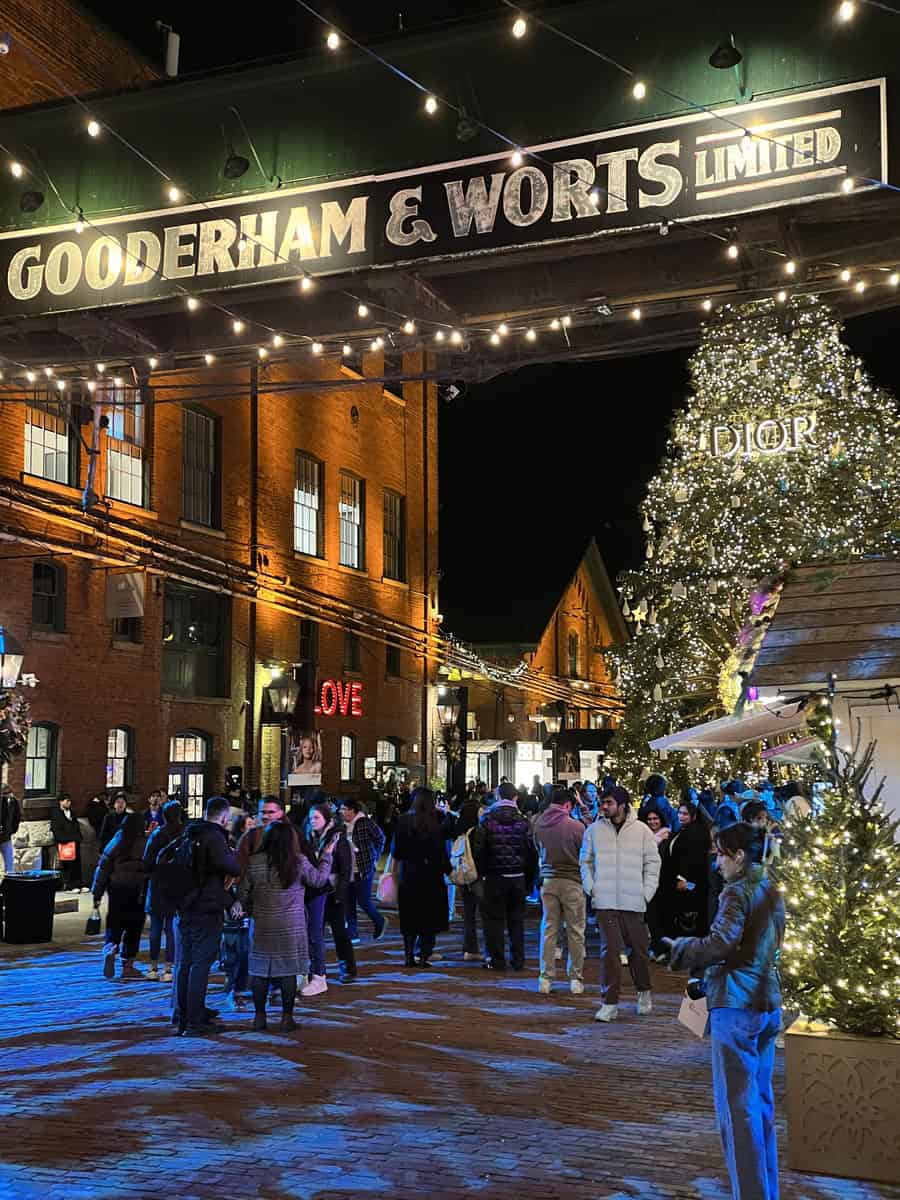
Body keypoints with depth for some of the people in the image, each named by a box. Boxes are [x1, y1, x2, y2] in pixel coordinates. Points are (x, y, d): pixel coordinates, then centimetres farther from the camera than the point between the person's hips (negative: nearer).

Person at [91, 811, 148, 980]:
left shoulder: (115, 844, 3)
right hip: (137, 892, -2)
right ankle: (128, 966, 9)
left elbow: (103, 869, 2)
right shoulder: (145, 845, -5)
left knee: (114, 927, 9)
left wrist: (97, 895, 6)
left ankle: (110, 949, -21)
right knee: (133, 929, 8)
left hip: (116, 891, 2)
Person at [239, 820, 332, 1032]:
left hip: (261, 927, 1)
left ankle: (259, 1016, 15)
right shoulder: (299, 862, -9)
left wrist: (249, 910, 20)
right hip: (291, 928, -1)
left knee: (259, 970, 10)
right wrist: (327, 855, 18)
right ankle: (287, 1018, 8)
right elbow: (319, 880, 6)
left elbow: (242, 893, 2)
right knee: (288, 972, 5)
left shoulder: (254, 862, -4)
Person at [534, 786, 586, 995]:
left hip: (548, 880, 3)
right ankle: (576, 979, 11)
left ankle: (545, 978, 9)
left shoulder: (539, 824, -2)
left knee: (548, 929, 9)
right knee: (575, 931, 6)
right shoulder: (576, 826, -14)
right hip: (572, 881, -3)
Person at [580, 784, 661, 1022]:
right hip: (605, 903, 0)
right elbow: (586, 861, 14)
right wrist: (591, 887, 1)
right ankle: (609, 1003, 1)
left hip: (634, 902, 0)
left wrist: (647, 892, -1)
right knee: (609, 951, -5)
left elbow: (652, 862, 6)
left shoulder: (641, 830, 2)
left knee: (639, 949, 9)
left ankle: (644, 992, 33)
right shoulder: (595, 830, 5)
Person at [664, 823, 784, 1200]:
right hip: (768, 1003, 8)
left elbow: (720, 944, -23)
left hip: (736, 1004, -8)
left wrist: (680, 949, -7)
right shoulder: (772, 893, 12)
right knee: (761, 1100, 16)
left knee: (737, 1103, -2)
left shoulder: (737, 892, -12)